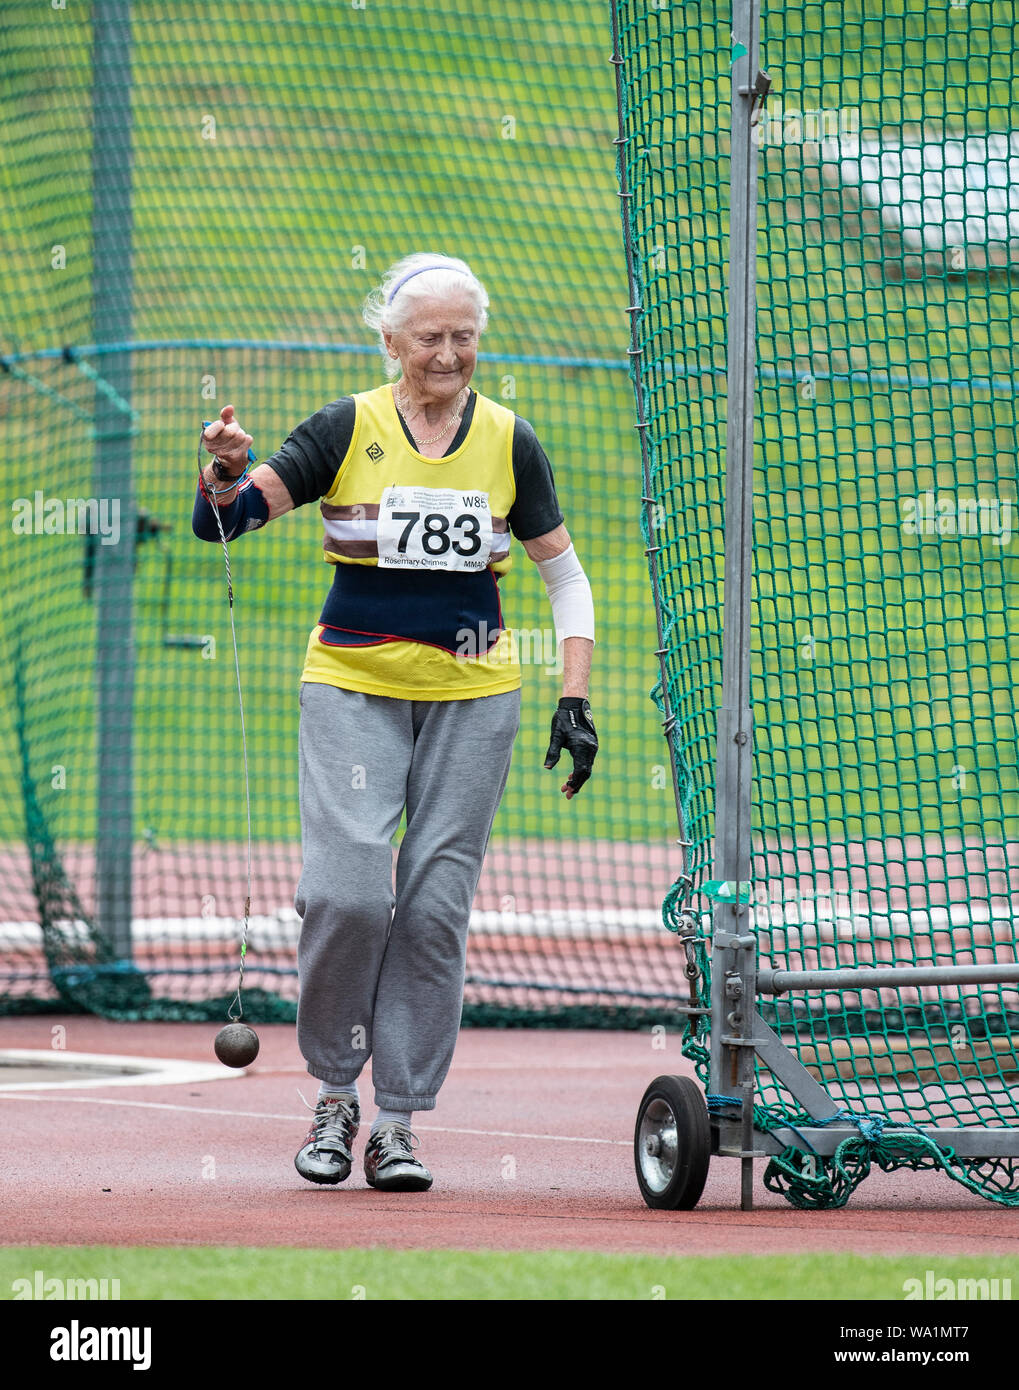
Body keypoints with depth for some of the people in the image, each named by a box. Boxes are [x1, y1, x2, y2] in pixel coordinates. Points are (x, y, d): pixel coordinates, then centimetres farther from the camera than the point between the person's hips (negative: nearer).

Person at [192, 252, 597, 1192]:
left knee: (435, 907, -3)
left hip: (472, 698, 2)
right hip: (353, 689, -2)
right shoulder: (348, 429, -1)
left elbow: (565, 576, 11)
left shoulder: (510, 442, 4)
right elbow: (220, 521, -2)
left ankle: (399, 1121, 6)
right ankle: (336, 1094, 4)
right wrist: (227, 473, -25)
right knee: (346, 888, -16)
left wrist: (575, 702, 2)